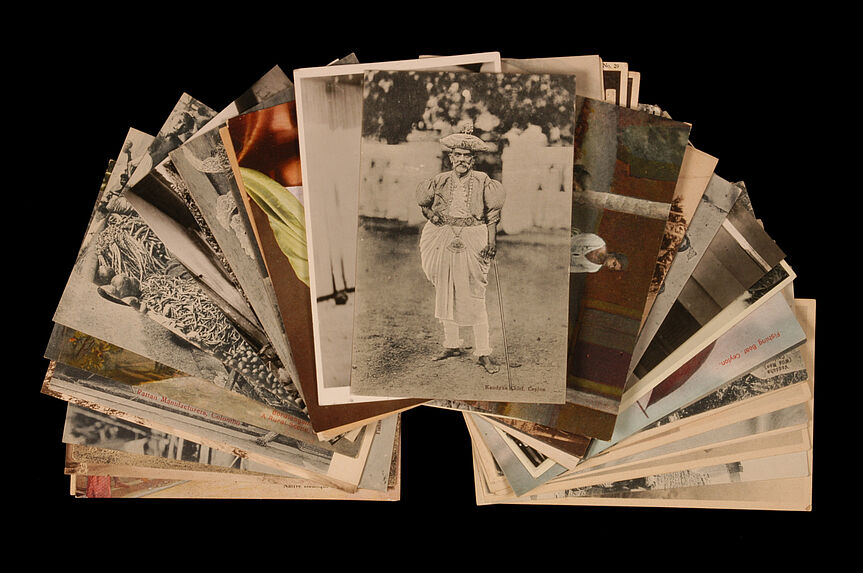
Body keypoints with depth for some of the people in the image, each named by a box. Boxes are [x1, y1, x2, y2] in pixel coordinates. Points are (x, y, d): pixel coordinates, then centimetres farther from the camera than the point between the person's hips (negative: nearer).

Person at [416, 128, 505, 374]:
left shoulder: (483, 181, -3)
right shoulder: (440, 181, 4)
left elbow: (493, 214, 2)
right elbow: (423, 202, 18)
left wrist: (491, 241, -7)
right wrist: (432, 216, -2)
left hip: (473, 243, -3)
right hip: (444, 243, 4)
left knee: (475, 300, -3)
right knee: (445, 295, 11)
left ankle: (483, 352, 5)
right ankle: (452, 345, 27)